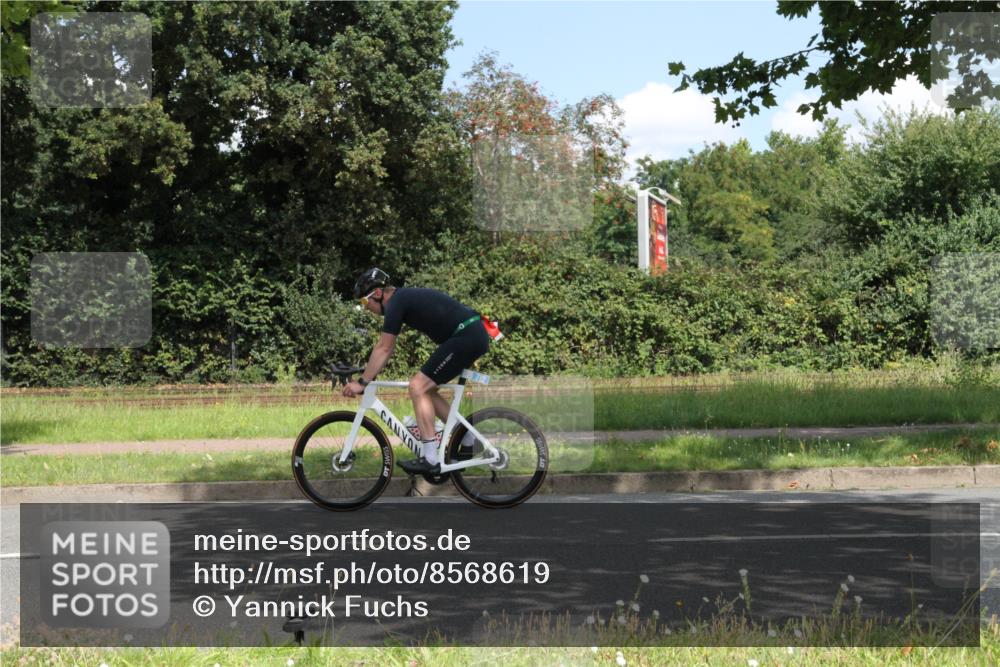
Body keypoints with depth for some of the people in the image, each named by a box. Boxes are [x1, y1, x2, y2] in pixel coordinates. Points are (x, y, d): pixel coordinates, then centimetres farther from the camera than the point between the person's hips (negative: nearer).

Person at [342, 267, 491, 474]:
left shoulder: (395, 304, -9)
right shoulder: (404, 298, 20)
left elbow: (384, 349, -8)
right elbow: (386, 347, 26)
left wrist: (362, 382, -3)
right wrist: (367, 376, 26)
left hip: (465, 337, -10)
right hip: (475, 335, 10)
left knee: (418, 387, -7)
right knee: (426, 389, 16)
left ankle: (430, 459, -9)